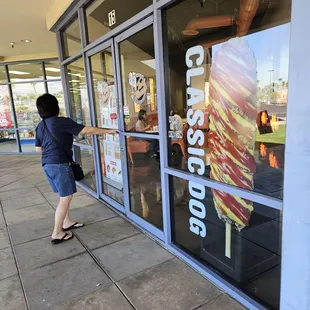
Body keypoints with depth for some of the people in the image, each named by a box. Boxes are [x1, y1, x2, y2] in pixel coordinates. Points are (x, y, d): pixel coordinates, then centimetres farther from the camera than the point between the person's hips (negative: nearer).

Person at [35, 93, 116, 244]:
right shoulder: (62, 122, -13)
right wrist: (107, 131, -6)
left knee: (64, 195, 19)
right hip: (59, 164, -9)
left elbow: (38, 149, 16)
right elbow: (87, 130, -14)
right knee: (66, 197, -1)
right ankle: (57, 233, 5)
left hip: (47, 164, 9)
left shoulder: (40, 126, 10)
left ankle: (67, 222, 31)